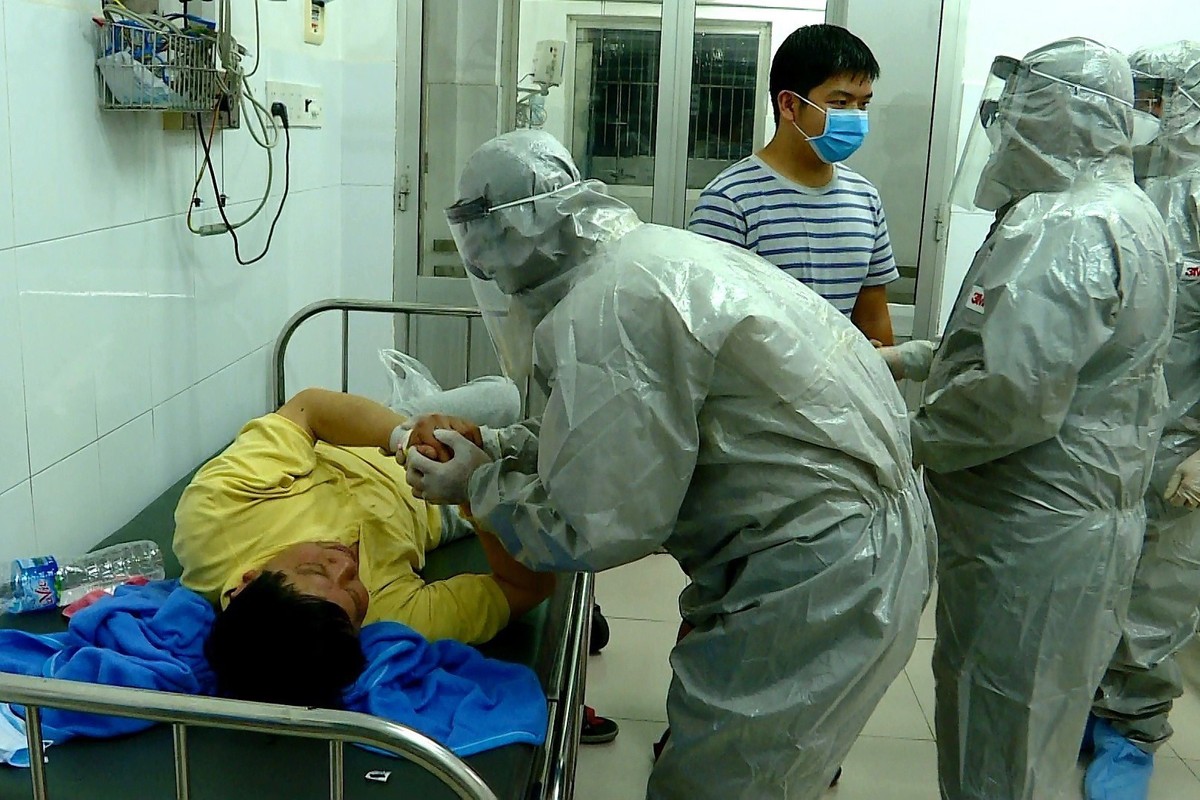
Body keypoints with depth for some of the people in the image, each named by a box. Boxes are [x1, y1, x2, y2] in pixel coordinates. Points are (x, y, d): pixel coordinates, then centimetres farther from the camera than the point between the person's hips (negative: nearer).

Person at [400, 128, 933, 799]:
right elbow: (622, 432, 18)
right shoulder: (655, 250, 9)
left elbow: (590, 532, -19)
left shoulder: (606, 308, -22)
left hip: (820, 571, -10)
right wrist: (494, 444, 11)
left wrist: (480, 485, -3)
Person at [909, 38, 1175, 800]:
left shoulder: (1062, 229, -21)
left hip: (1033, 534, -10)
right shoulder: (1123, 211, 13)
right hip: (1088, 514, 10)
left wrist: (914, 438, -15)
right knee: (1032, 735, 24)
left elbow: (1017, 393, -30)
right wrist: (913, 355, 17)